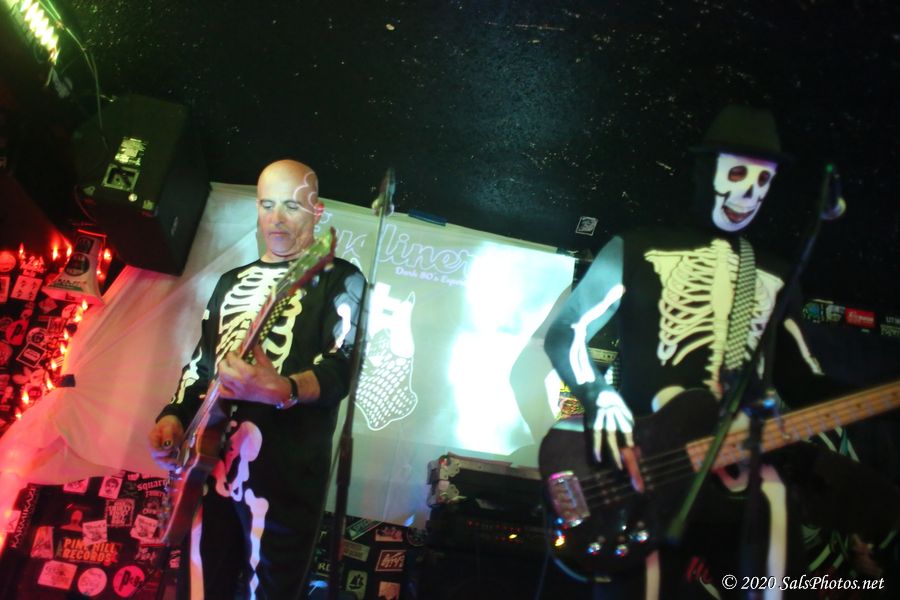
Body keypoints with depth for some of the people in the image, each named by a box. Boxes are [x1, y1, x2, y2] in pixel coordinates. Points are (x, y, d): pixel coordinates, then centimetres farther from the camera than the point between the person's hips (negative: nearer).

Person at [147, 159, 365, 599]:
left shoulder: (339, 279, 0)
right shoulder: (232, 281, 19)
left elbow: (342, 367, -12)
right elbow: (200, 360, 22)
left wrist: (281, 390, -30)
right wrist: (175, 414, 5)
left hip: (285, 469, -6)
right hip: (209, 459, 6)